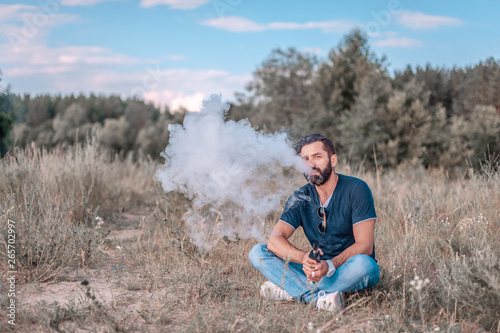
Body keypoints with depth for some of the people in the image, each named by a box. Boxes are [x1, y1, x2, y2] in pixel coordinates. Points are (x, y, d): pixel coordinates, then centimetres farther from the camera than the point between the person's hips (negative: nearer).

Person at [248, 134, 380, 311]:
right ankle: (320, 297, -29)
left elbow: (365, 245, -18)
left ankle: (291, 291, -24)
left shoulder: (356, 190, -11)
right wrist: (304, 258, -34)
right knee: (257, 253, -12)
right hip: (319, 268, 4)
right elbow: (275, 240, -12)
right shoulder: (301, 198, 0)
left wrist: (330, 266, -35)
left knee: (363, 264, -39)